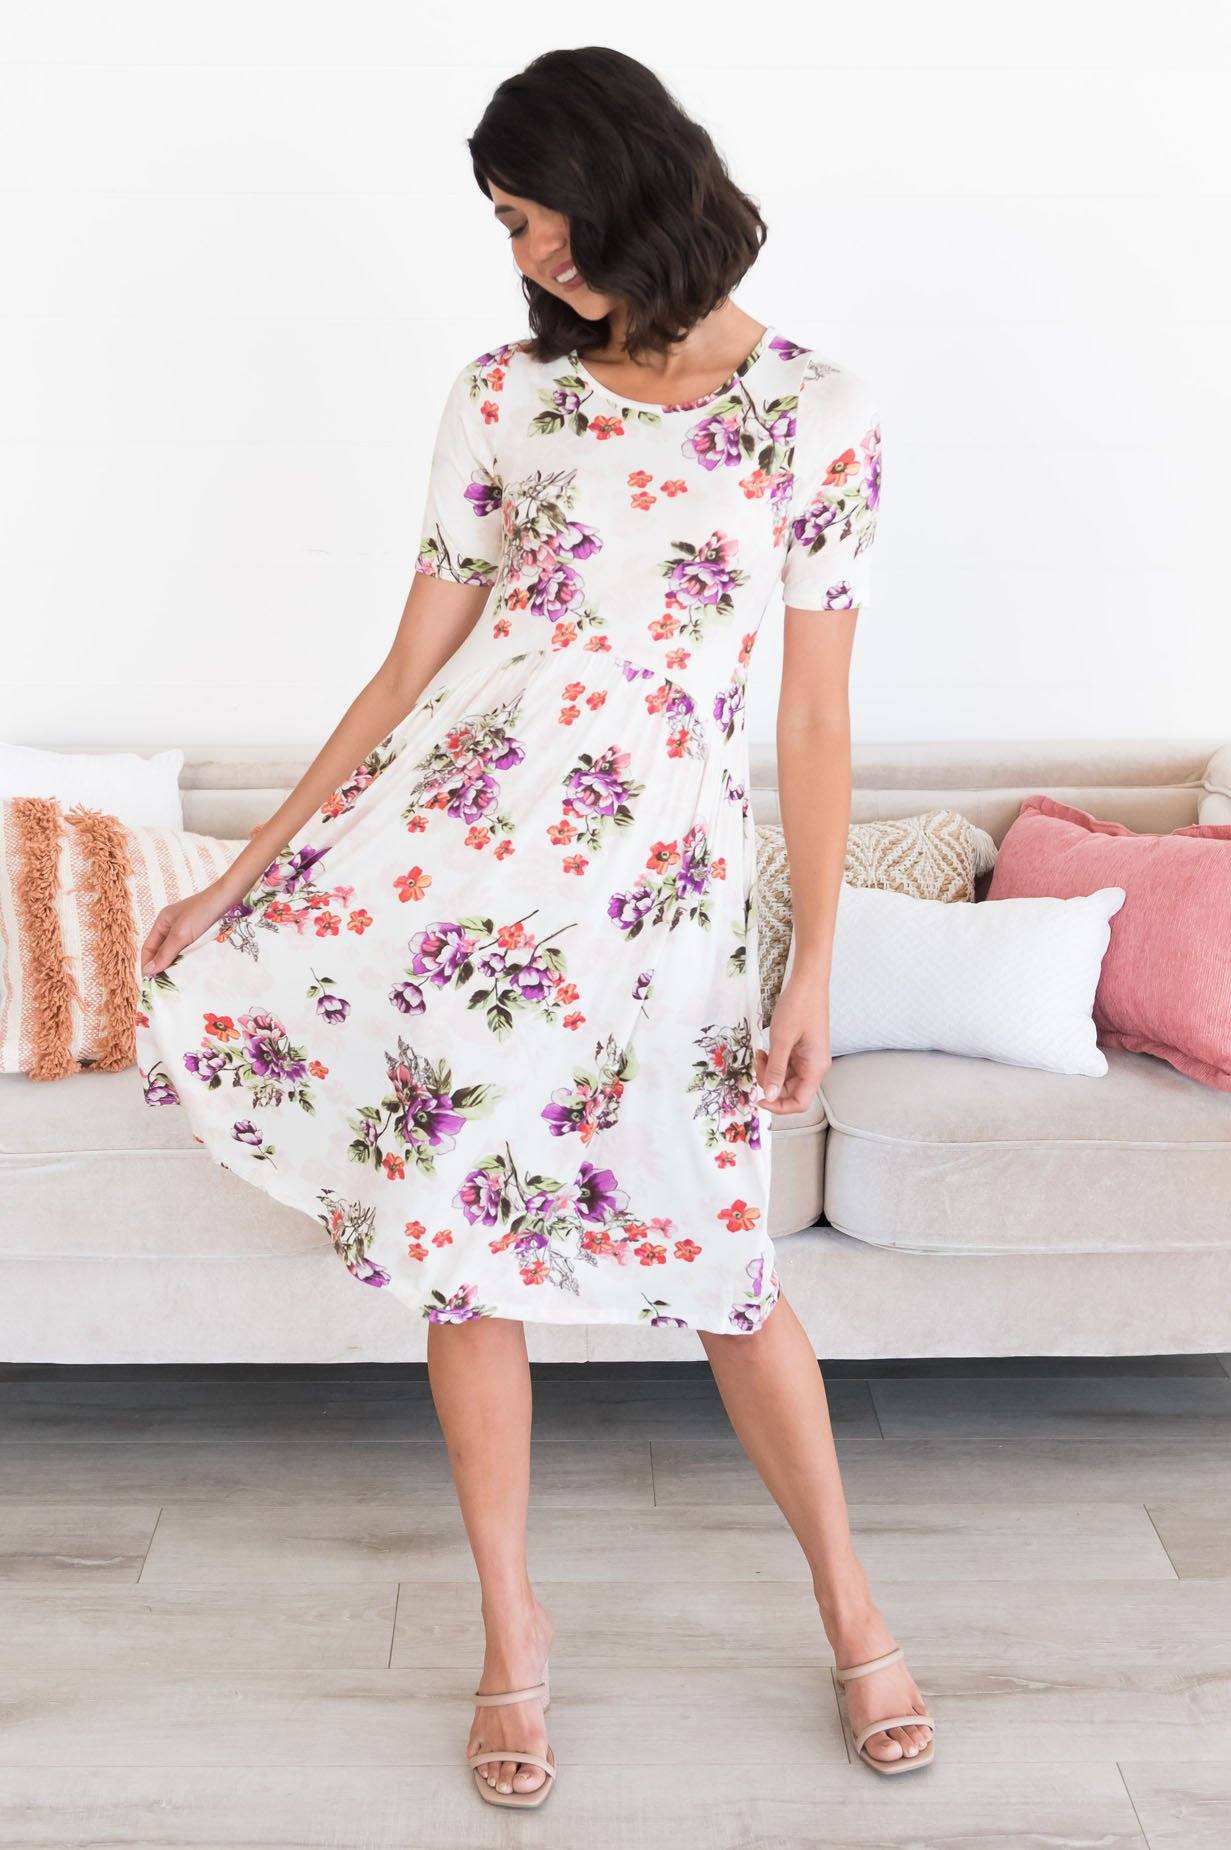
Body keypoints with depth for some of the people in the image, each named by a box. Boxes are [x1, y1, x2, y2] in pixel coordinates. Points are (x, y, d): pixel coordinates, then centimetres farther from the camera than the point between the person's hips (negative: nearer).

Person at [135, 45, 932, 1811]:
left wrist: (813, 970, -1)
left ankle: (852, 1609, 30)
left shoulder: (821, 413, 1)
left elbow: (818, 719, 1)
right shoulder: (505, 394, 6)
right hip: (457, 832, 2)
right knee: (467, 1247, 6)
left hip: (667, 876, -2)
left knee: (723, 1264, 6)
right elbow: (408, 671, 7)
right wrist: (236, 873, 5)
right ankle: (512, 1626, 29)